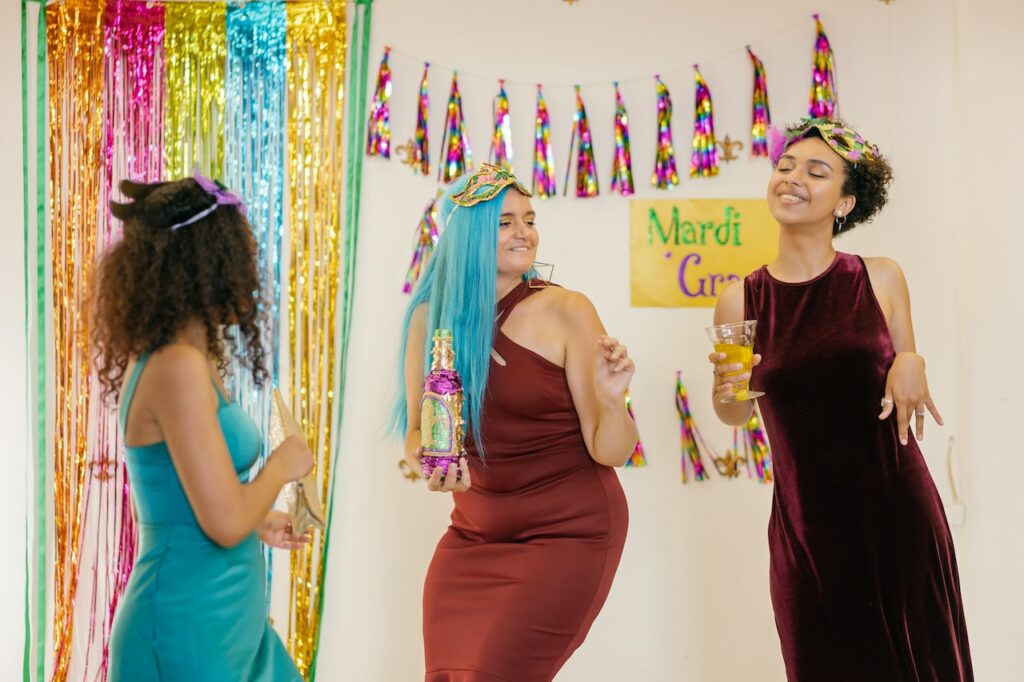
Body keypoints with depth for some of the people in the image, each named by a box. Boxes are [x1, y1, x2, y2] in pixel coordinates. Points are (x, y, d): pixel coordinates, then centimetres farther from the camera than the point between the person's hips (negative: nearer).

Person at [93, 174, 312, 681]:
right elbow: (225, 523, -23)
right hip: (188, 629, -9)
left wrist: (257, 521, 24)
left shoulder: (165, 361, 7)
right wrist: (282, 465, -8)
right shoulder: (179, 367, -21)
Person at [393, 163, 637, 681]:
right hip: (474, 532, 4)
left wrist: (612, 399, -32)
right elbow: (416, 430, 4)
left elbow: (610, 452, -12)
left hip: (568, 532, -4)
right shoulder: (430, 316, -3)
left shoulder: (565, 312, -13)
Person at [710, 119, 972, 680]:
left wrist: (911, 364, -8)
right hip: (807, 526, 0)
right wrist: (725, 390, -11)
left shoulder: (881, 280, -1)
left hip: (900, 514, 1)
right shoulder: (739, 301, -3)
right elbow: (736, 414, 11)